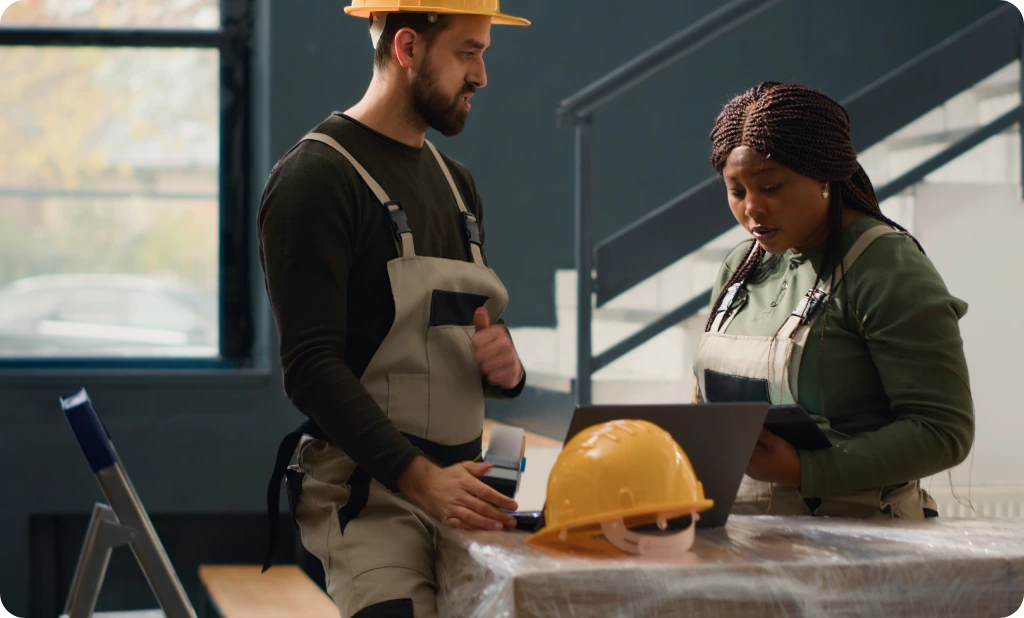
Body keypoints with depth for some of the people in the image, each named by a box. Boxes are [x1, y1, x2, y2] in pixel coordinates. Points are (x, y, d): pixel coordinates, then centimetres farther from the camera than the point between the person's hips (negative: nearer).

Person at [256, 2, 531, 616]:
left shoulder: (456, 183, 19)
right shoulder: (316, 178, -6)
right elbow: (311, 366, -16)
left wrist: (505, 366, 3)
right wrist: (419, 477, -25)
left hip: (460, 488, 7)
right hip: (366, 491, -7)